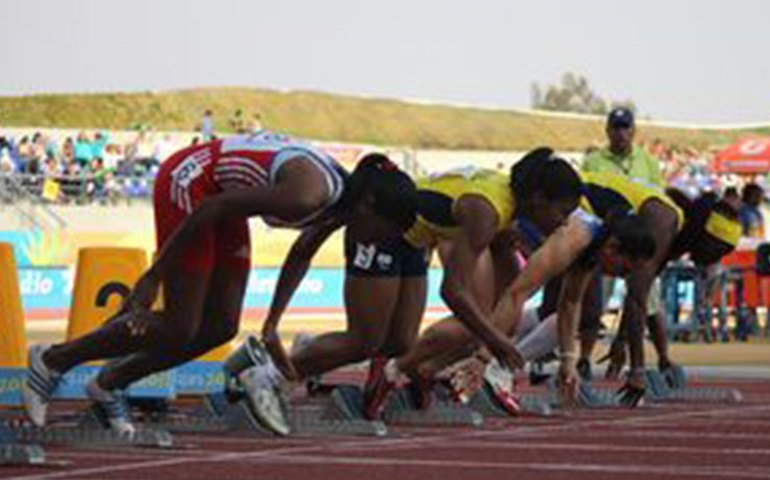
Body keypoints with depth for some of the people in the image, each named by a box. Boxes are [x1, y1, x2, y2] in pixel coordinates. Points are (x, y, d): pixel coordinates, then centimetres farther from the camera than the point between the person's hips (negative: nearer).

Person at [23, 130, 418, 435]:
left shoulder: (339, 204, -3)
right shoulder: (308, 196, -32)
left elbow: (302, 253, 18)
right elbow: (212, 209, -28)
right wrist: (155, 275, -21)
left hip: (218, 193, 9)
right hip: (188, 183, -9)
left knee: (221, 328, 4)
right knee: (178, 330, -8)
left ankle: (109, 385, 16)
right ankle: (52, 361, 4)